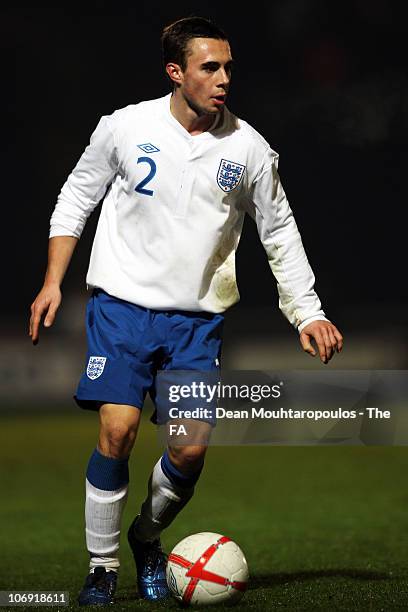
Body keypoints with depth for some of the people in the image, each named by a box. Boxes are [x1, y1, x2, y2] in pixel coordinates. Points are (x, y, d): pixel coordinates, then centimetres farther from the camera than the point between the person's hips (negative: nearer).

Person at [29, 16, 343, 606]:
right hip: (122, 303, -2)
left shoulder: (248, 147, 0)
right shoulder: (126, 127, -3)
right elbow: (76, 197, 9)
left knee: (190, 448, -7)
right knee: (117, 431, -14)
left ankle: (147, 539, 24)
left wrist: (308, 313, 5)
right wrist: (53, 282, 2)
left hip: (198, 318, 2)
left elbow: (280, 233, 11)